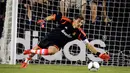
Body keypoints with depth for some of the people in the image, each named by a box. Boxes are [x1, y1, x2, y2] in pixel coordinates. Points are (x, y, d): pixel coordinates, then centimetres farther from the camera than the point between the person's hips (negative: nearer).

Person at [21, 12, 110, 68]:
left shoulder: (80, 33, -19)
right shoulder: (65, 21, -22)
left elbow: (88, 44, -19)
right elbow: (53, 16, -7)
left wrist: (98, 54, -26)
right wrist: (44, 20, -20)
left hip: (57, 45, 0)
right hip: (50, 38, 1)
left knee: (52, 51, -33)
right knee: (37, 48, 18)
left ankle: (32, 51, -10)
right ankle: (26, 60, 51)